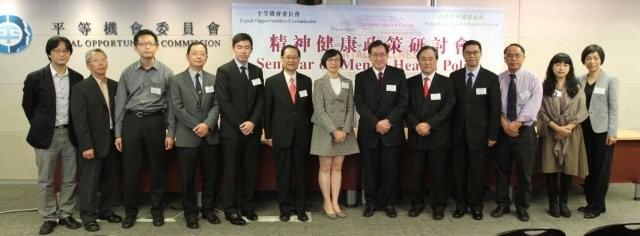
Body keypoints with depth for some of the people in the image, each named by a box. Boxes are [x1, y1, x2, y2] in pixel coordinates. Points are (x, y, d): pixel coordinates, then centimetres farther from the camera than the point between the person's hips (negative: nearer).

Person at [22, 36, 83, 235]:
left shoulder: (77, 78, 2)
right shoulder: (35, 78, -5)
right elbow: (28, 106, 6)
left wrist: (75, 128, 8)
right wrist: (39, 127, 8)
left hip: (70, 134, 2)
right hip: (46, 136, -2)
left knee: (69, 179, 9)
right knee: (45, 180, 6)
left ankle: (66, 214, 22)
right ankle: (49, 217, 18)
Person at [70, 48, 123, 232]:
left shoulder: (115, 86, 9)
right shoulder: (81, 87, -6)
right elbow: (80, 119, -11)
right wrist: (86, 145, -17)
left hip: (113, 141, 5)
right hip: (93, 142, -5)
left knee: (111, 180, 13)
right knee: (89, 181, 2)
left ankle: (106, 211, 28)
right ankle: (88, 216, 15)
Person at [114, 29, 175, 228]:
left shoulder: (166, 73, 1)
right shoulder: (127, 73, 5)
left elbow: (171, 105, 1)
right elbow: (120, 103, 7)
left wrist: (170, 133, -3)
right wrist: (118, 133, 3)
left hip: (155, 122, -1)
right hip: (131, 121, 1)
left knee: (157, 168, 8)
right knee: (129, 169, 5)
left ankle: (157, 210, 24)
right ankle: (130, 211, 21)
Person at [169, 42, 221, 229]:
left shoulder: (214, 79, 10)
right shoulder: (176, 80, 2)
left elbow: (216, 106, 2)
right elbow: (177, 108, -6)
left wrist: (208, 124, -15)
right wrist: (196, 126, -14)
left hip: (210, 136, 3)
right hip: (187, 137, -2)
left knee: (210, 175, 9)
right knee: (188, 177, 4)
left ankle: (208, 209, 24)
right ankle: (191, 212, 18)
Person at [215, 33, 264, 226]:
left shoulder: (257, 71, 10)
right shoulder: (224, 71, -4)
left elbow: (261, 100, 6)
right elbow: (223, 102, -10)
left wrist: (253, 122, -8)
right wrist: (240, 125, -12)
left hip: (252, 129, 4)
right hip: (232, 130, -4)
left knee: (250, 171, 9)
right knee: (231, 171, 3)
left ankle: (247, 206, 21)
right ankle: (231, 210, 12)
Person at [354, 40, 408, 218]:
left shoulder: (398, 74, 3)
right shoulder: (361, 77, 5)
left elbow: (403, 101, -2)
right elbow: (360, 104, -4)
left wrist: (388, 121, -13)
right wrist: (375, 123, -15)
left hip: (392, 131, 0)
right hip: (368, 131, 0)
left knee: (390, 168, 6)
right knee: (370, 169, 7)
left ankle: (388, 202, 20)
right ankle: (371, 202, 20)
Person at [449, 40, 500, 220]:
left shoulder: (491, 78, -1)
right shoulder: (454, 76, 5)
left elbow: (495, 108, -3)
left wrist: (493, 135, -6)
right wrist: (449, 130, 0)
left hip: (479, 133, -2)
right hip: (458, 133, 2)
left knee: (477, 171, 6)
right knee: (459, 171, 7)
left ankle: (476, 205, 22)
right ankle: (460, 204, 22)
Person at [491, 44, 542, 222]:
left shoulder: (532, 79, -3)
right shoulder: (498, 79, 2)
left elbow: (533, 105, -12)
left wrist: (516, 124, -19)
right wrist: (504, 123, -18)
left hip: (524, 131, -1)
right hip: (502, 131, 2)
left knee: (525, 172, 7)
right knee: (501, 170, 10)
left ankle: (522, 207, 23)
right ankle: (502, 204, 25)